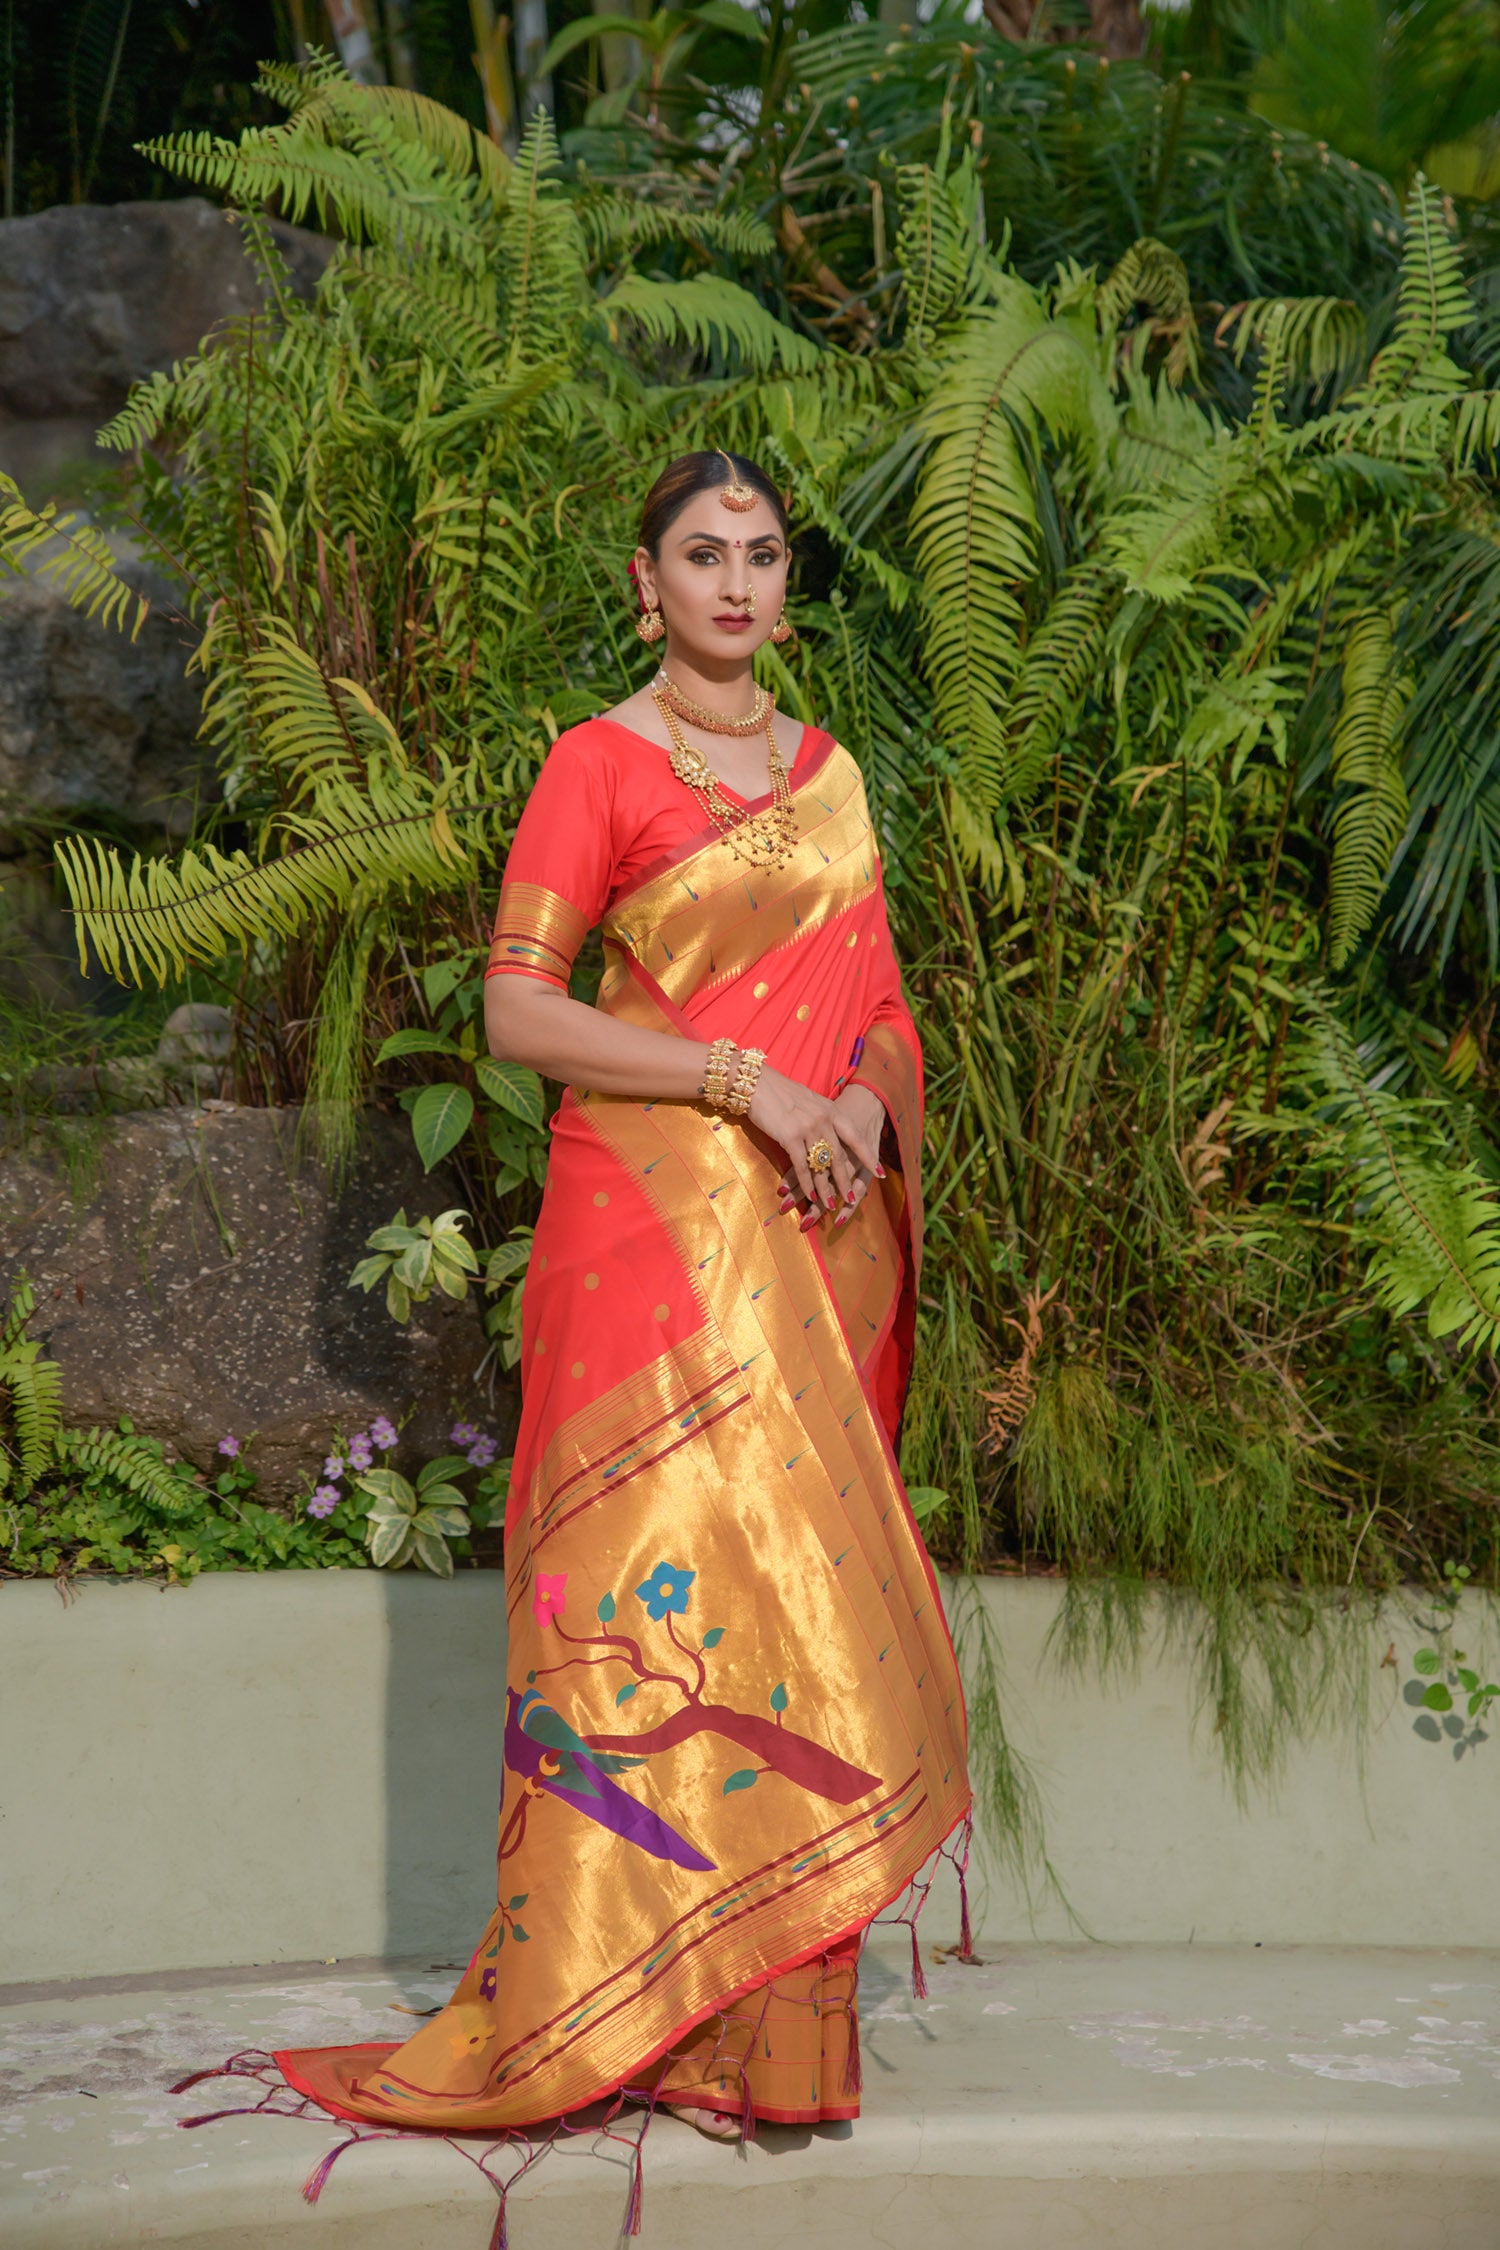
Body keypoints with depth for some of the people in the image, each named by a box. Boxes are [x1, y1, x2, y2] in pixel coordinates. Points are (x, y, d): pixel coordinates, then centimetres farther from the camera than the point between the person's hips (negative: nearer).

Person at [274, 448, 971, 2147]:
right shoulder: (599, 766, -2)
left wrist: (867, 1100, -4)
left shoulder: (828, 773, 16)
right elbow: (516, 1010, -10)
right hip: (660, 1221, -6)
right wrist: (751, 1080, -16)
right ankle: (612, 2007, -5)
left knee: (799, 1576, 4)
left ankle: (769, 2007, 10)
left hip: (814, 1229, 6)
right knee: (670, 1570, -10)